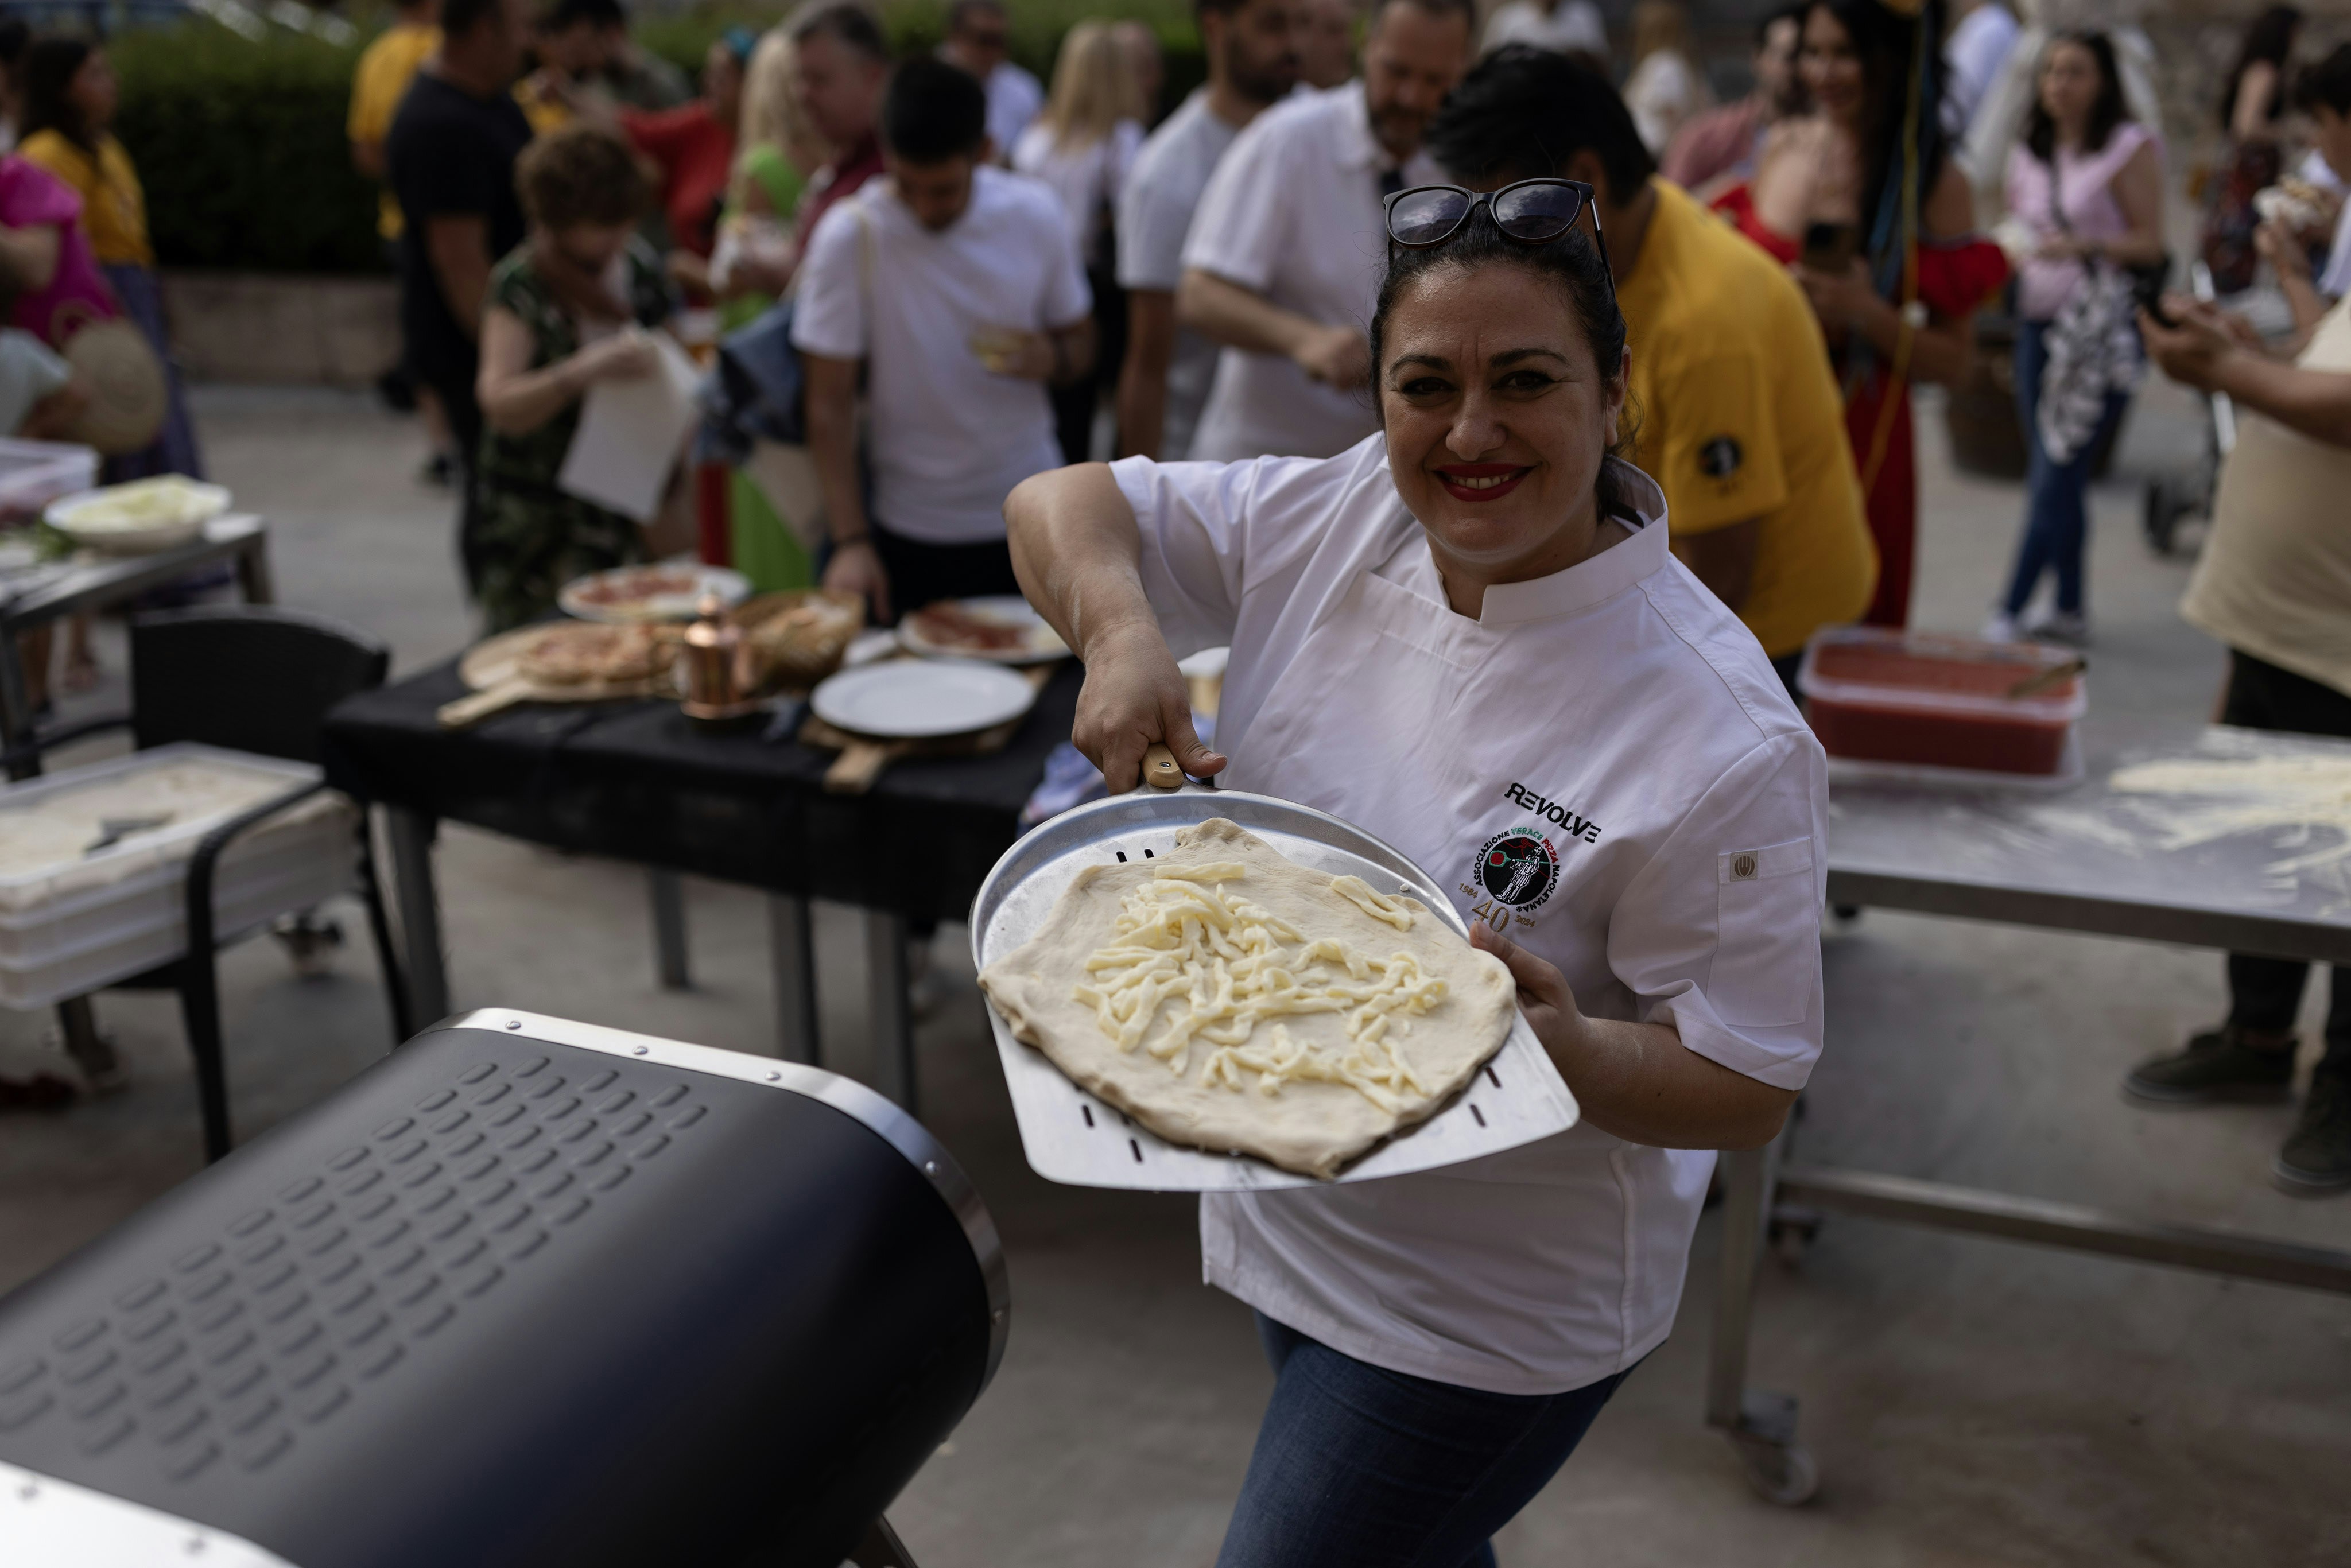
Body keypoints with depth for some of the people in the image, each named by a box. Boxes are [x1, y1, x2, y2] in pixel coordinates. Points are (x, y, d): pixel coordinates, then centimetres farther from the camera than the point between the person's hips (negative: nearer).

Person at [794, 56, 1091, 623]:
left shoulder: (1035, 215, -4)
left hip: (1032, 523, 2)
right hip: (909, 535, -2)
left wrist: (1051, 358, -16)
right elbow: (829, 402, -11)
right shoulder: (849, 236, -11)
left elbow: (1082, 343, 9)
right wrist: (852, 542, -20)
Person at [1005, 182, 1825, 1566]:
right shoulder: (1339, 521, -9)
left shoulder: (1720, 736, -26)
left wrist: (1568, 1050, -38)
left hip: (1490, 1313, -6)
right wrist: (1119, 627, -22)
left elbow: (1748, 1089, -19)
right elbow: (1063, 506, -2)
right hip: (1294, 1227, 6)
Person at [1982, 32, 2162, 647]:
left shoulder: (2131, 148, -5)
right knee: (2055, 478, 9)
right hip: (2038, 323, 6)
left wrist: (2087, 244, -22)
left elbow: (2151, 244, -7)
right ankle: (2069, 611, 18)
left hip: (2099, 330, -6)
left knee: (2055, 477, -9)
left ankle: (2009, 615, -8)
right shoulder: (2030, 153, 13)